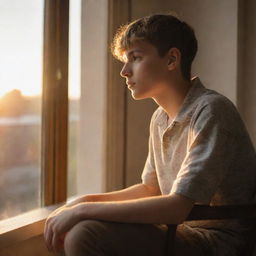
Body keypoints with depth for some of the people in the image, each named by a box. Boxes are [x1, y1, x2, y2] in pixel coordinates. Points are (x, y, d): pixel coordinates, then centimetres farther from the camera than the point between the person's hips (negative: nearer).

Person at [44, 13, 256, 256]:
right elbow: (150, 188, 18)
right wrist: (87, 201, 4)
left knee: (85, 235, -23)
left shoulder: (210, 111, -18)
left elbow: (177, 206, -25)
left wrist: (83, 210, -20)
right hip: (183, 229, 8)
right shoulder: (160, 118, 9)